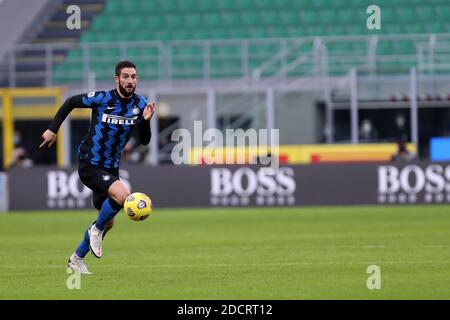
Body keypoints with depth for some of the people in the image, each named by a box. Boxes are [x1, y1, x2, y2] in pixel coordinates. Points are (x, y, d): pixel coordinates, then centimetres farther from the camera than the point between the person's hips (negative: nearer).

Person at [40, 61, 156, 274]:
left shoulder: (139, 104, -2)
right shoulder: (102, 99, -15)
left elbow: (144, 141, -3)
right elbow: (70, 103, 0)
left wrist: (145, 120, -21)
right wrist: (53, 129, -3)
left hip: (111, 168, 7)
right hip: (90, 166, -7)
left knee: (107, 221, 13)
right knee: (122, 195, -30)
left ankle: (76, 259, 31)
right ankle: (96, 230, -4)